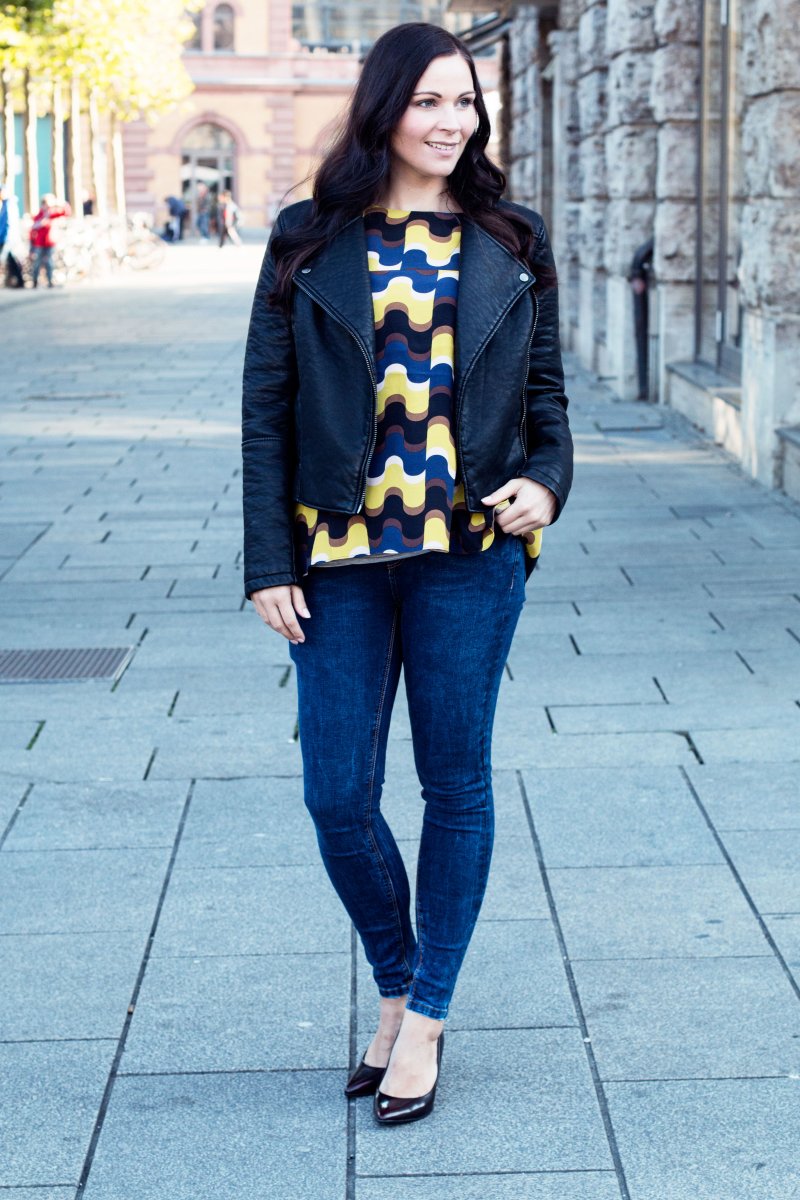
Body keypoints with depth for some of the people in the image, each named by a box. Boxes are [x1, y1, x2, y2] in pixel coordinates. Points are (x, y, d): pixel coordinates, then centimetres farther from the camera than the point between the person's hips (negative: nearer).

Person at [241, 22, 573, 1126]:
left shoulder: (512, 246, 6)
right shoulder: (310, 245, 3)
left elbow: (545, 393, 10)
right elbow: (266, 409, 3)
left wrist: (546, 484, -10)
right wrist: (269, 563, -3)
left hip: (471, 551, 0)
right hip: (339, 557, 0)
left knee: (456, 787, 6)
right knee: (338, 796, 2)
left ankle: (425, 1018, 20)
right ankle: (396, 986, 26)